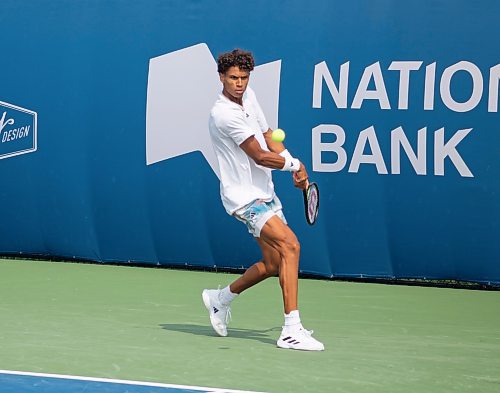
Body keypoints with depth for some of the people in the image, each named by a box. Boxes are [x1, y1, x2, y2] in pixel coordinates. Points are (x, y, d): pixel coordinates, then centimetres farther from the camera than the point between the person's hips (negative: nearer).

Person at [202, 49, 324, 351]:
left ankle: (220, 299, 35)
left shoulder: (249, 96, 7)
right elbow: (260, 157, -18)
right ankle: (292, 330, -27)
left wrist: (296, 171, 3)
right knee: (290, 245, -24)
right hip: (245, 197, -9)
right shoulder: (225, 114, -20)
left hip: (265, 194, 9)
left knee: (273, 264, 12)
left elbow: (269, 138, 15)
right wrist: (295, 164, -5)